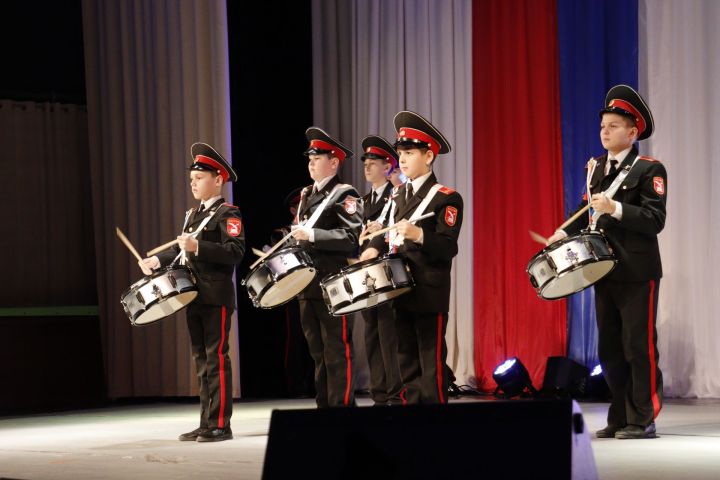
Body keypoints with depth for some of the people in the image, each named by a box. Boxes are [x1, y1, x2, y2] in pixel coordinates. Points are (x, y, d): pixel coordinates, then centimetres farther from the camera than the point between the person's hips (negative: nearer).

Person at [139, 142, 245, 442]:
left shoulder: (228, 214, -7)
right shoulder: (193, 214, 18)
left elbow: (235, 252, -20)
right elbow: (182, 249, 26)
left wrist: (198, 247, -27)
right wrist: (157, 261, 10)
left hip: (216, 298, -8)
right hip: (194, 297, 8)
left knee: (216, 358, -8)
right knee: (201, 360, 9)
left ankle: (220, 425, -6)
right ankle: (206, 424, 13)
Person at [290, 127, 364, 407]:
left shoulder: (344, 195, -6)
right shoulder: (306, 195, 18)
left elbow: (352, 236, -18)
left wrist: (312, 234, -22)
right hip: (307, 284, 8)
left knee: (337, 351, -6)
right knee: (318, 352, 11)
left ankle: (341, 408, -4)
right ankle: (324, 407, 16)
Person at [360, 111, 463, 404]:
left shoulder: (446, 198, -7)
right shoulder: (399, 196, 16)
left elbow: (448, 247, -17)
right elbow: (389, 233, 22)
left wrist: (419, 235, -34)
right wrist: (374, 249, 0)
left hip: (430, 294, -7)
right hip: (400, 292, 7)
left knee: (431, 366, -6)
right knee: (407, 364, 10)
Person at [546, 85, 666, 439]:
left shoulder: (649, 170, -8)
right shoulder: (595, 168, 12)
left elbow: (655, 220, -18)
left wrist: (615, 208, -28)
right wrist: (565, 233, 6)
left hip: (637, 274, -7)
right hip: (604, 272, 7)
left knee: (639, 347, -4)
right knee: (609, 350, 10)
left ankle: (643, 420, 2)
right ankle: (619, 419, 17)